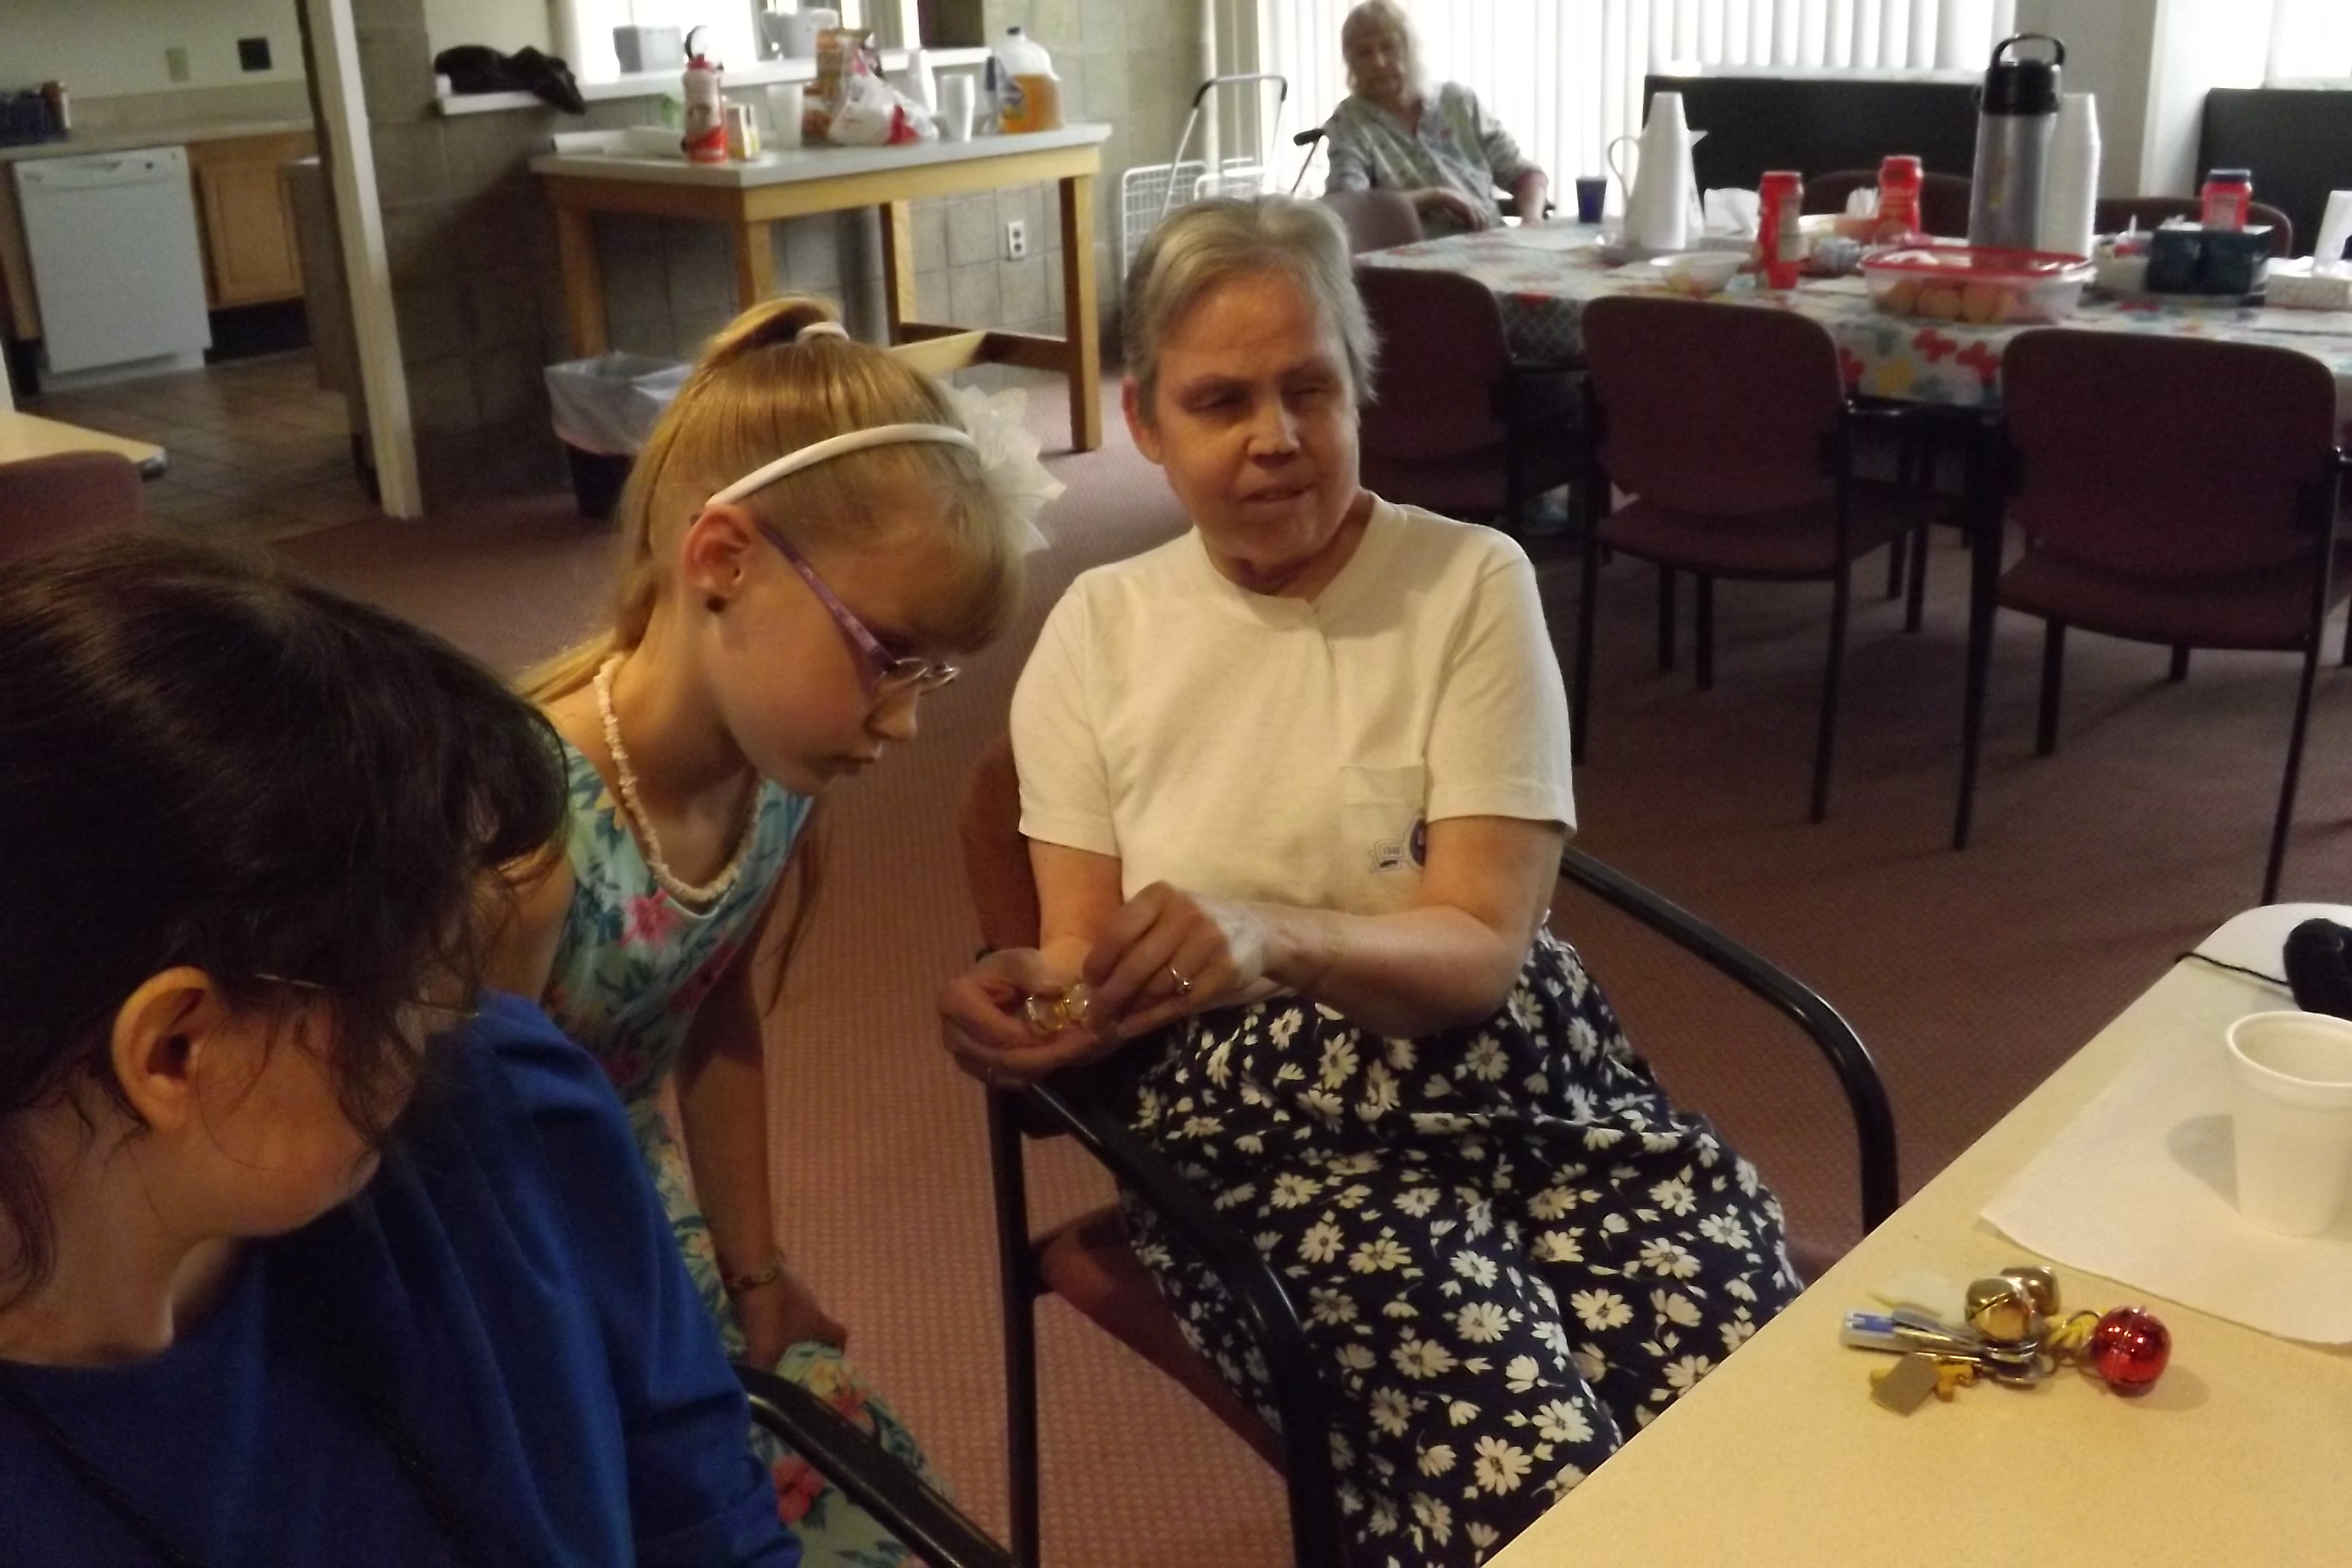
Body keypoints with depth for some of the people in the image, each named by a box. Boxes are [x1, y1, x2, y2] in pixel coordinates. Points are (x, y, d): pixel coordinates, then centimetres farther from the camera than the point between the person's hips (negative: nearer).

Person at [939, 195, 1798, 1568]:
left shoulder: (1472, 584, 0)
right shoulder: (1099, 631, 6)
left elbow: (1481, 947, -10)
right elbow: (1086, 956, 6)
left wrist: (1272, 936, -30)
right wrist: (1024, 999, -19)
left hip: (1525, 1080, 1)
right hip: (1269, 1129, -1)